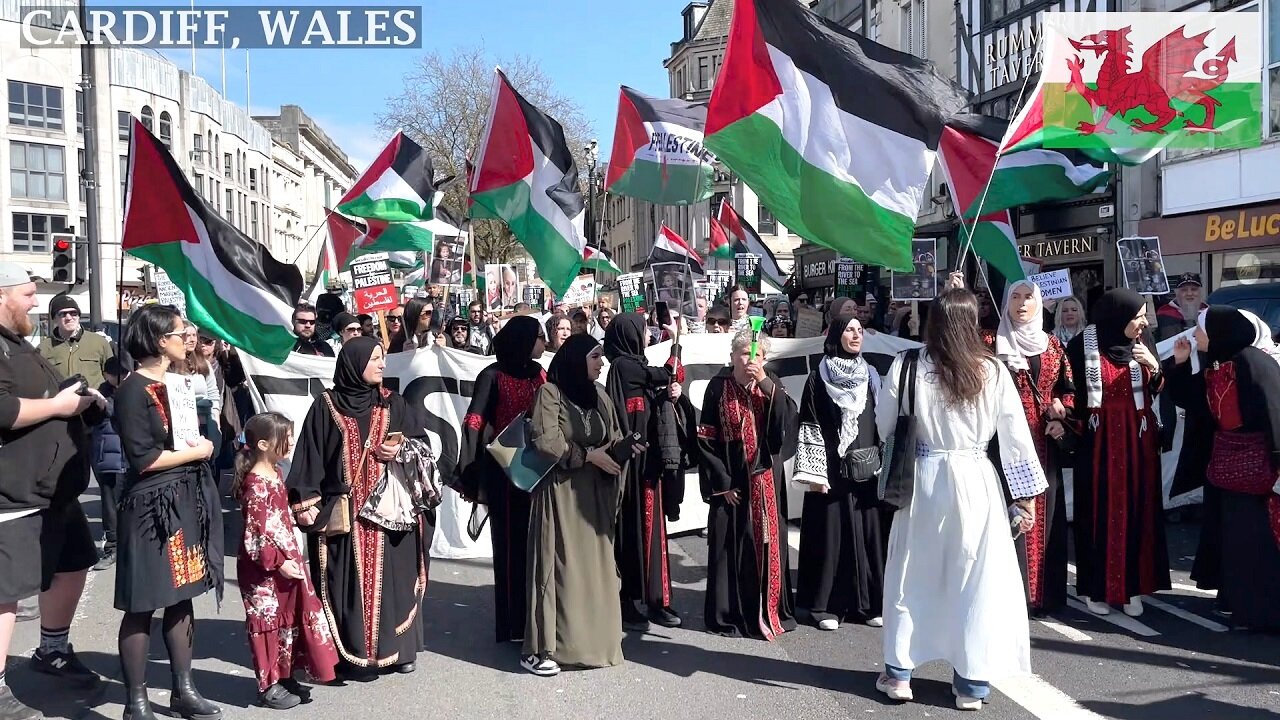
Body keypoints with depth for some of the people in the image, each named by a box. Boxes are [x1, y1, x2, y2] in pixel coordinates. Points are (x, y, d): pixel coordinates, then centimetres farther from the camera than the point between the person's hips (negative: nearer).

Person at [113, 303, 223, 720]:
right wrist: (196, 452, -8)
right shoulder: (134, 390, -13)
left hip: (187, 501, 8)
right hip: (152, 505, -8)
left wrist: (203, 446, 4)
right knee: (142, 607, 2)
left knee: (181, 597, 13)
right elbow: (143, 458, -18)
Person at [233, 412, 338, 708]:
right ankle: (269, 686, 15)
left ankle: (284, 677, 28)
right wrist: (278, 562, -23)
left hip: (286, 560, 9)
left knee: (289, 621, 16)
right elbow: (254, 536, -23)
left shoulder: (274, 472, 7)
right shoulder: (257, 484, -22)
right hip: (264, 570, -9)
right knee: (268, 623, 3)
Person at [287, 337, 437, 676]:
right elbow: (309, 457, -2)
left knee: (392, 578, 5)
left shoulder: (393, 404, 9)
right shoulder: (326, 407, 0)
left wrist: (402, 450, -10)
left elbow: (423, 444, 10)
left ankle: (396, 648, 16)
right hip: (343, 513, -2)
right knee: (350, 581, -1)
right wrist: (305, 502, -9)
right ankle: (353, 654, 9)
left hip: (389, 510, 3)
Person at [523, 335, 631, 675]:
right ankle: (540, 647, 0)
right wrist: (588, 455, -13)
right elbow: (545, 441, -15)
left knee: (593, 566, 8)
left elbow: (614, 438, 14)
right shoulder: (549, 393, -7)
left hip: (594, 492, 6)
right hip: (559, 491, -6)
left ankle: (591, 639, 19)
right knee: (558, 566, -6)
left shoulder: (599, 396, 12)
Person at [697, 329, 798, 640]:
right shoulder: (719, 388, -5)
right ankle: (730, 614, 13)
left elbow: (787, 422, -14)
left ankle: (770, 611, 20)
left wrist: (765, 383, -20)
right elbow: (706, 439, -5)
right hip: (731, 480, -2)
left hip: (766, 479, 3)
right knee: (732, 546, 2)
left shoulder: (772, 385, 3)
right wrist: (722, 483, -9)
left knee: (768, 543, 7)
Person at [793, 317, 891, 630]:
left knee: (869, 532, 5)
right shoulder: (819, 378, -1)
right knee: (832, 534, 0)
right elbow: (810, 427, -5)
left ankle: (868, 602, 16)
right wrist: (815, 473, -11)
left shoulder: (871, 376, 11)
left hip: (868, 470, 4)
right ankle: (828, 604, 9)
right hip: (833, 471, -4)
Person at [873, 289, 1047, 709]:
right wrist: (1026, 495, 7)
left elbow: (884, 426, 2)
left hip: (921, 480, 0)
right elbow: (1015, 437, -1)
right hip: (975, 482, 0)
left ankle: (899, 673, 23)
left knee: (911, 575, 14)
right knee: (976, 579, 10)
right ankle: (972, 683, 17)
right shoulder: (992, 372, -7)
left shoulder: (906, 366, -8)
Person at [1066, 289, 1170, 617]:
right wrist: (1075, 429, -8)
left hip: (1138, 439, 4)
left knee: (1137, 511, 6)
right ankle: (1097, 587, 12)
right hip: (1099, 441, -3)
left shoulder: (1143, 342, 3)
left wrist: (1154, 367, -11)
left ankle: (1133, 585, 16)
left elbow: (1157, 392, 7)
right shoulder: (1083, 346, -9)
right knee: (1100, 513, 2)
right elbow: (1071, 393, -2)